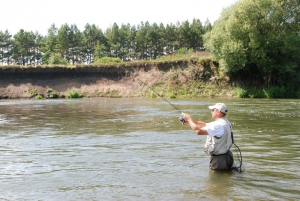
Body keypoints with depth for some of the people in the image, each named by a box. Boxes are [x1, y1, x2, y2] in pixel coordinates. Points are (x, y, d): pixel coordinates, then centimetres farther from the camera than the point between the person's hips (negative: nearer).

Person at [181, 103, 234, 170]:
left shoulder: (219, 125, -25)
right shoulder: (224, 122, 9)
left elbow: (198, 131, -30)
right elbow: (205, 125, 15)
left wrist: (189, 118, -15)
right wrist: (190, 121, 5)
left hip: (219, 159, -9)